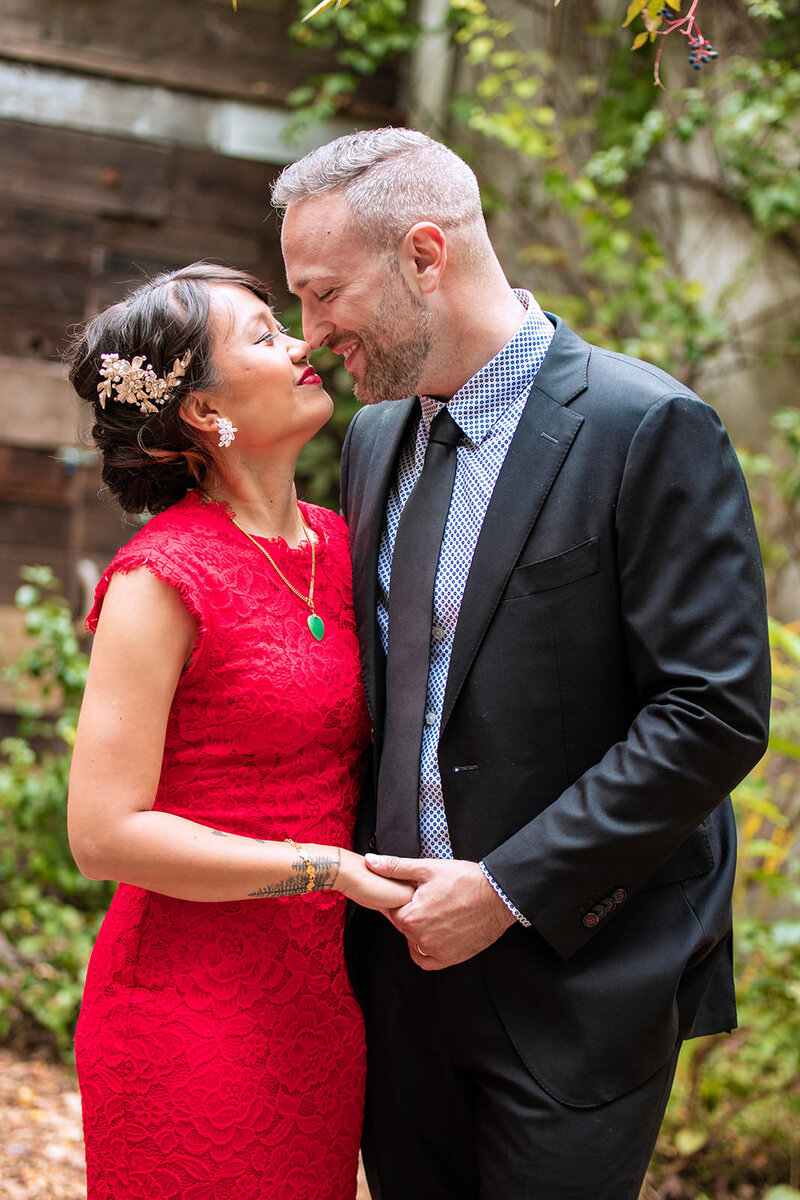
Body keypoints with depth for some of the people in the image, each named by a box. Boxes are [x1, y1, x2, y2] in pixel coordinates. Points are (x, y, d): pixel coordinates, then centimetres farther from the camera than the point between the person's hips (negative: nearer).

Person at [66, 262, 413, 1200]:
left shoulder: (337, 542, 7)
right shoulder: (162, 578, -14)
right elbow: (105, 833, -17)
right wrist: (325, 869, -18)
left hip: (318, 1005, 7)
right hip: (192, 1016, -7)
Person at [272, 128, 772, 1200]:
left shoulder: (649, 429, -14)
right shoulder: (375, 437, 9)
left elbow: (716, 714, -17)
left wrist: (511, 888, -17)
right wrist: (364, 870, 5)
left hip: (577, 973, -6)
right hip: (407, 950, 6)